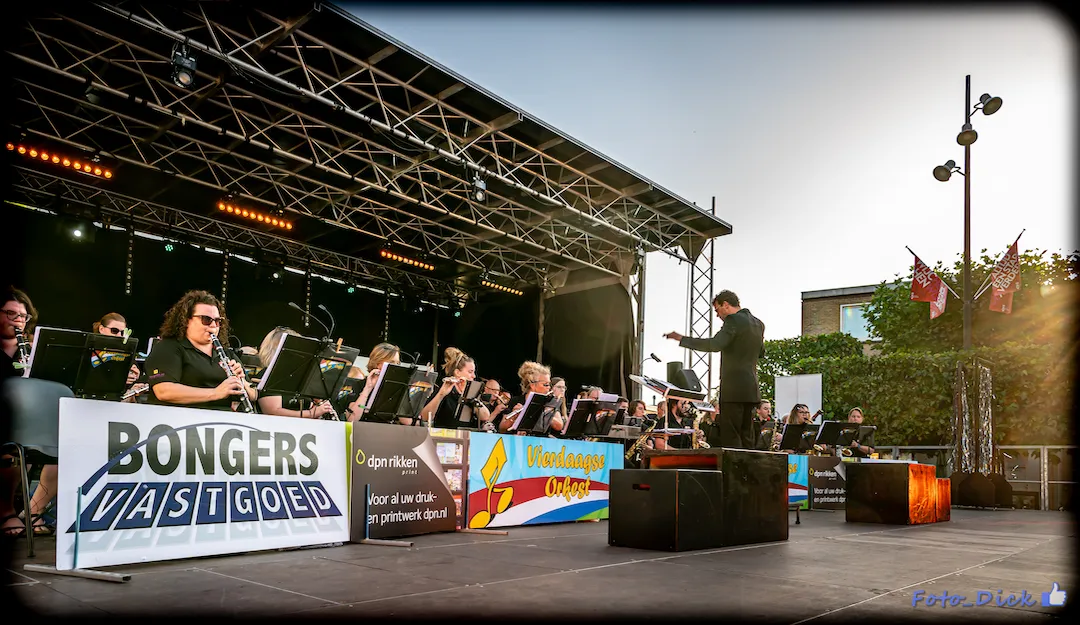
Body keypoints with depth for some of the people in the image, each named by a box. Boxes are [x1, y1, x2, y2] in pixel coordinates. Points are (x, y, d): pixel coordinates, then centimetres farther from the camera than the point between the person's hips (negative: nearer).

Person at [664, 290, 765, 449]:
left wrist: (682, 339, -20)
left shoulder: (734, 320, -11)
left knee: (730, 438, -7)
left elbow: (715, 345, -25)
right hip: (752, 389, 9)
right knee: (747, 438, 12)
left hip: (733, 388, -9)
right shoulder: (758, 323, 15)